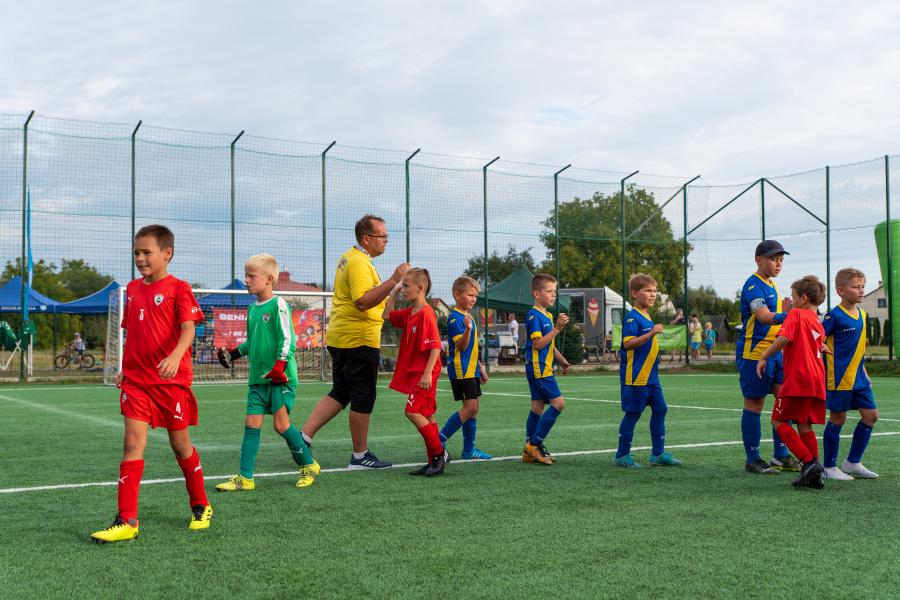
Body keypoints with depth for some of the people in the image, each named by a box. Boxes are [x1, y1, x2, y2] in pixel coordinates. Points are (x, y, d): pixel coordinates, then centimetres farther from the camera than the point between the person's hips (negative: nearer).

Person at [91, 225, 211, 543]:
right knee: (133, 444, -5)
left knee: (180, 444, 8)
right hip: (136, 380, 4)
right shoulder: (132, 289, 12)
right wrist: (124, 368, 12)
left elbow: (188, 329, -18)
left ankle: (200, 507, 28)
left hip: (172, 380, -4)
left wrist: (176, 356, -35)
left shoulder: (178, 288, -6)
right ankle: (126, 521, -4)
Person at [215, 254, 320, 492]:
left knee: (281, 424, -5)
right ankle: (245, 478, 6)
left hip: (280, 377, -7)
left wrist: (279, 366, -21)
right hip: (258, 378, 7)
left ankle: (309, 466, 14)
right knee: (251, 424, 2)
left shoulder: (278, 305, -9)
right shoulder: (253, 308, 13)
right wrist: (234, 353, 15)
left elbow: (288, 339, -14)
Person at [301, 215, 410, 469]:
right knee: (363, 398, 0)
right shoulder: (359, 262, -17)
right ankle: (360, 456, 9)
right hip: (360, 340, -10)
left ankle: (304, 435, 8)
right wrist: (393, 280, -31)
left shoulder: (348, 258, 16)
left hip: (340, 337, 10)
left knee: (340, 393, 15)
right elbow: (363, 301, -29)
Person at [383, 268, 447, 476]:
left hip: (424, 373, -10)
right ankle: (435, 461, 14)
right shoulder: (409, 313, 11)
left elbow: (436, 346, -21)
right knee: (426, 415, 10)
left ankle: (439, 453, -6)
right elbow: (387, 315, 24)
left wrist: (428, 373, -25)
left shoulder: (426, 313, -17)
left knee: (413, 412, -14)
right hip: (414, 372, 10)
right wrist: (393, 291, 16)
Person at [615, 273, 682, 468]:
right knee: (633, 413, -2)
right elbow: (628, 343, -25)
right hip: (635, 376, -9)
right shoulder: (633, 317, -14)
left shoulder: (647, 317, 16)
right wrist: (651, 334, -29)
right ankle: (622, 455, 9)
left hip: (650, 375, 9)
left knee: (660, 408, 8)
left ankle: (658, 454, 16)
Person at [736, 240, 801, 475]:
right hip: (753, 352, -9)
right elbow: (763, 316, -30)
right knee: (754, 404, -1)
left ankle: (781, 455, 15)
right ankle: (752, 459, 8)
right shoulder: (753, 285, -13)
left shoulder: (772, 285, 16)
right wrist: (789, 315, -44)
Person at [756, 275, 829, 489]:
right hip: (817, 380, 8)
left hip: (797, 379, -8)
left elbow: (784, 338, -19)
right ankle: (814, 475, 9)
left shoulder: (796, 314, -4)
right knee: (804, 425, 13)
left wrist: (763, 357, -12)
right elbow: (820, 348, 21)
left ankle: (810, 463, -10)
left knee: (779, 421, 1)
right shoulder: (818, 323, 19)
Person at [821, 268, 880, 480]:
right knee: (837, 418, 0)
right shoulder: (834, 316, -13)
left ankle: (852, 462, 19)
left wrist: (863, 371, 20)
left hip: (858, 376, 8)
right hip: (839, 378, -8)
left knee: (871, 415, 7)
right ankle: (830, 467, 12)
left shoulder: (861, 314, 10)